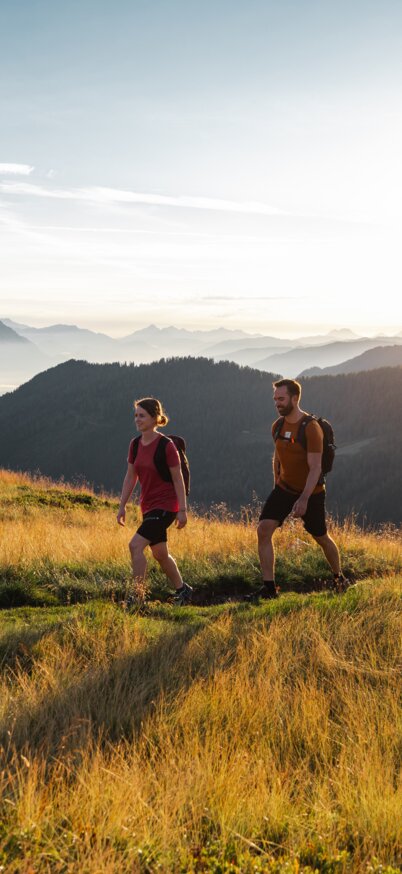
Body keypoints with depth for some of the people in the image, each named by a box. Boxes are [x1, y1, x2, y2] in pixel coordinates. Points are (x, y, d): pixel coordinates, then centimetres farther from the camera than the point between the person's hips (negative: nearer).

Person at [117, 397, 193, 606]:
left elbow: (178, 479, -12)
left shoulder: (166, 446, -16)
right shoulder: (135, 445, 3)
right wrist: (122, 506, 9)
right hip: (148, 506, 8)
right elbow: (130, 477, 10)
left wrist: (182, 510, -13)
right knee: (159, 554, 17)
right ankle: (182, 590, 36)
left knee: (136, 545, -19)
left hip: (165, 505, -8)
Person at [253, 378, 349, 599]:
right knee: (263, 529, -14)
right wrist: (276, 485, 15)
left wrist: (304, 499, -31)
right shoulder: (278, 426, -1)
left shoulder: (311, 428, -21)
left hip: (311, 492, -5)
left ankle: (339, 578, 37)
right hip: (284, 488, 5)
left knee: (321, 538, 11)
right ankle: (269, 587, -11)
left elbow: (315, 468, -24)